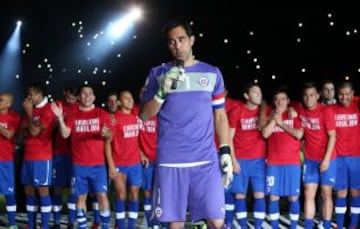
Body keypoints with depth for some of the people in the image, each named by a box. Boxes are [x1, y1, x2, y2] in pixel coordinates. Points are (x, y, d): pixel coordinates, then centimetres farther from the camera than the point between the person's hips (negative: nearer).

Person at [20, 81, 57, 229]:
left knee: (42, 190, -5)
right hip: (28, 156, 8)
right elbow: (23, 131, 12)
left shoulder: (48, 110, -10)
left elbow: (35, 131, -16)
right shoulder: (30, 109, 14)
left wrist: (29, 112, -11)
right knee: (29, 190, 9)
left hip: (42, 157, -8)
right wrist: (29, 128, -10)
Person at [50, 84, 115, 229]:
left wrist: (106, 135, -24)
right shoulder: (73, 115, 6)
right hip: (78, 164, 1)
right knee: (81, 196, 5)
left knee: (102, 195, -5)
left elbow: (109, 138, 0)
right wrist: (60, 118, -19)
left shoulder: (102, 114, 3)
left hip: (98, 164, -1)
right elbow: (65, 134, -4)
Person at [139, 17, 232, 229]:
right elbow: (144, 116, 5)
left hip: (206, 160, 0)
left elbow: (220, 117, 13)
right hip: (170, 161, 0)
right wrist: (162, 91, -10)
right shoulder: (158, 74, 8)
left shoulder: (212, 73, 10)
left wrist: (225, 152, 5)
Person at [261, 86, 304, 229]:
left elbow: (299, 134, -9)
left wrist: (281, 122, -6)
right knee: (273, 197, 1)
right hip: (273, 163, 1)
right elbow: (265, 134, -5)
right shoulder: (270, 115, 10)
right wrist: (275, 117, -7)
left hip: (292, 162, -1)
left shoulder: (295, 115, 5)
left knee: (293, 197, 1)